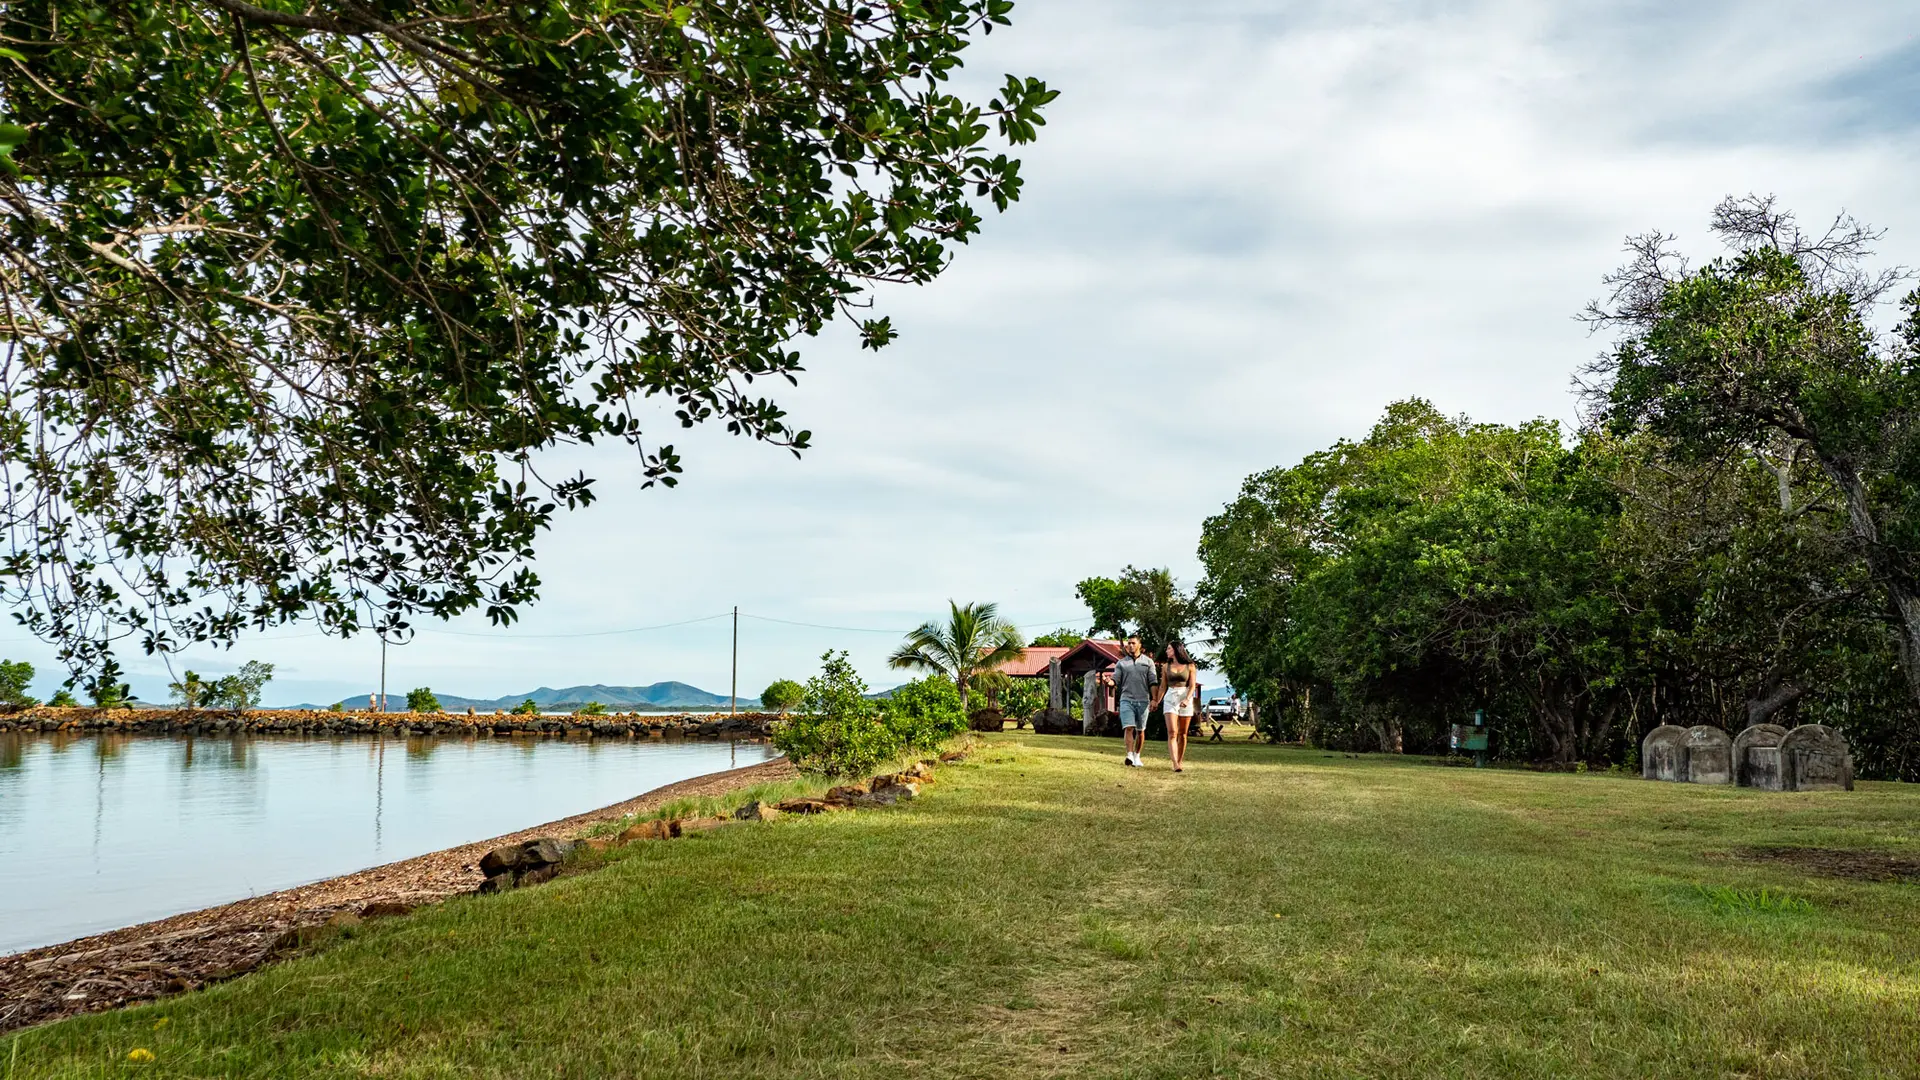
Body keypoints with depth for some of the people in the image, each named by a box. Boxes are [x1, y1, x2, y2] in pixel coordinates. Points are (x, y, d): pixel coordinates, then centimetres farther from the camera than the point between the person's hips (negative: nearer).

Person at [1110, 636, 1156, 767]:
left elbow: (1153, 682, 4)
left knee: (1140, 731, 7)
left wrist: (1153, 699, -6)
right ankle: (1130, 755, -24)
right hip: (1126, 699, -1)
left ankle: (1137, 756, 20)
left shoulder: (1148, 662, 9)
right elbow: (1115, 681, 4)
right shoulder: (1121, 663, 10)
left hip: (1143, 700, 1)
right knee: (1128, 727, -16)